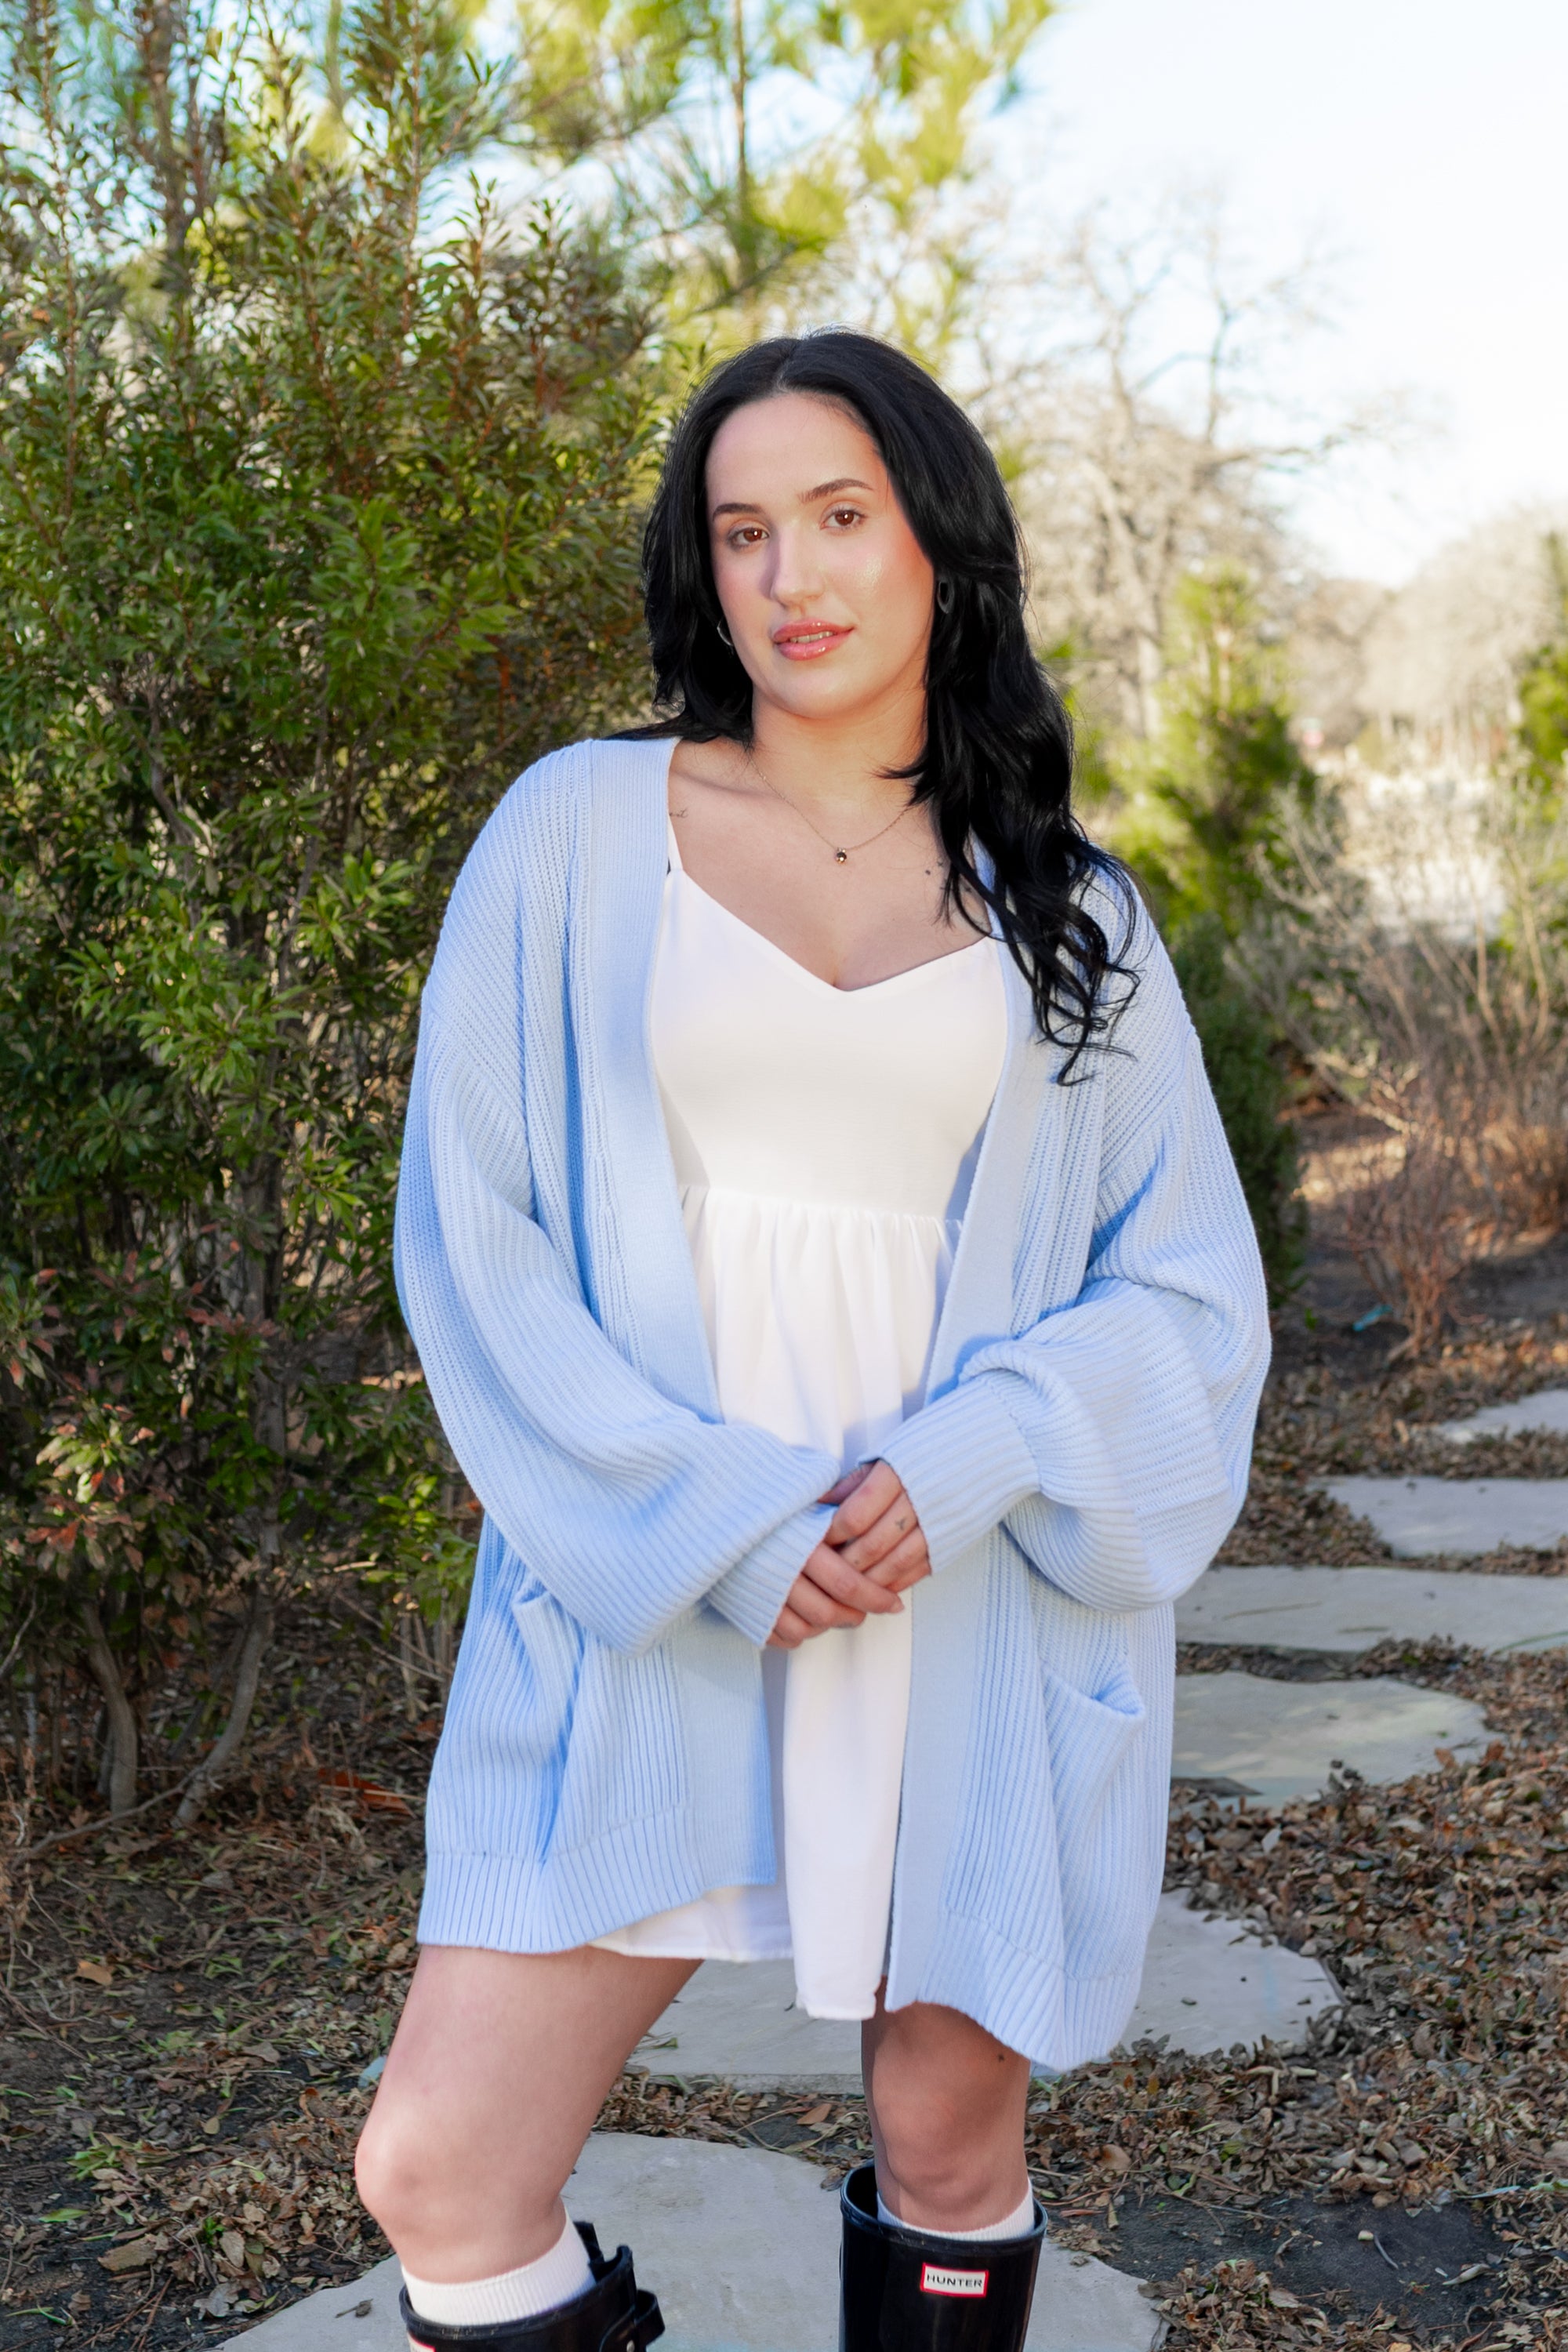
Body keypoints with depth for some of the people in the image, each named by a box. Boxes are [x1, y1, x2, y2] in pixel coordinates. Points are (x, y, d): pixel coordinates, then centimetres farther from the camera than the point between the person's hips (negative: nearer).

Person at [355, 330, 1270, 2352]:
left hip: (973, 1605, 1)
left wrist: (974, 1465, -13)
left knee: (950, 2143, 11)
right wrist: (712, 1531, -11)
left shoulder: (1067, 914, 7)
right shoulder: (578, 835, 3)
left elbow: (1191, 1287, 6)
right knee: (443, 2174, -6)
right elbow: (472, 1236, -1)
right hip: (650, 1602, -1)